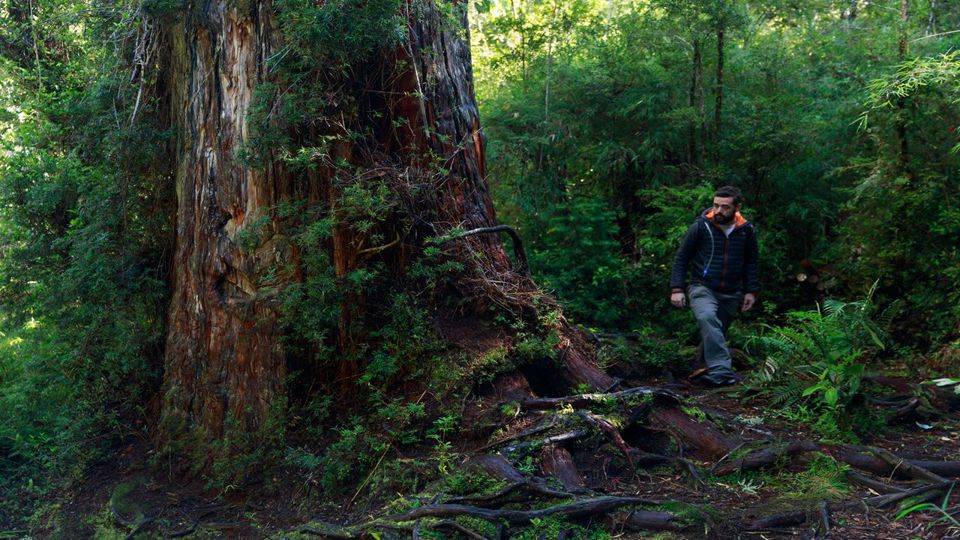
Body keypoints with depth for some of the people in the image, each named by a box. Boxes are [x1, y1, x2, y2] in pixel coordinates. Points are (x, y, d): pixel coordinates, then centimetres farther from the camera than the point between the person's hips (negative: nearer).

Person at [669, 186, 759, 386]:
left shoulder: (746, 230, 2)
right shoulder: (701, 226, -8)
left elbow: (751, 263, 14)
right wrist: (677, 289, -8)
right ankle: (721, 370, -35)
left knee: (717, 332, 12)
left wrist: (751, 291, 9)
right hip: (702, 287, -4)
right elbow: (681, 257, -2)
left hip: (731, 293, 4)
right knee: (707, 317, -30)